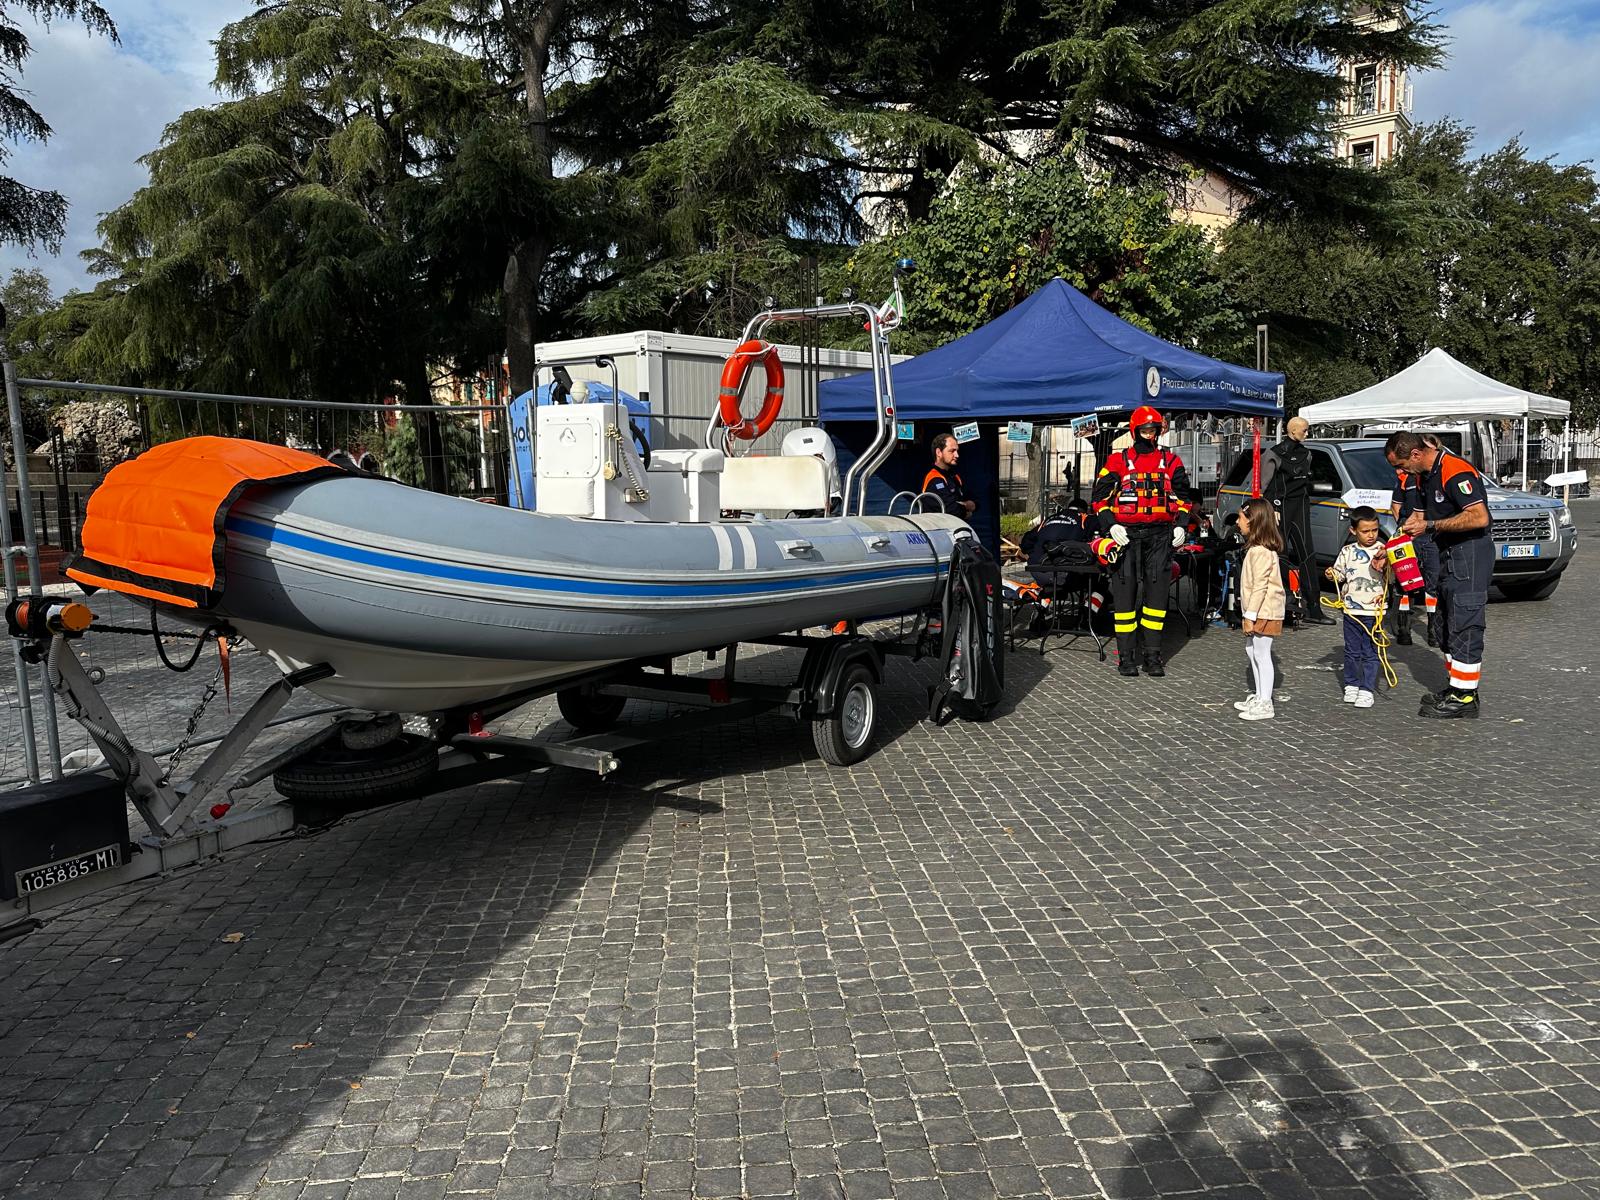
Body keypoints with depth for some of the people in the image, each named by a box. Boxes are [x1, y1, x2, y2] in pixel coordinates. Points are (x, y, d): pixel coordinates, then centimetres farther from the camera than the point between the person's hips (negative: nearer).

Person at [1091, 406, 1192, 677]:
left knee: (1157, 592, 2)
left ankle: (1153, 655, 8)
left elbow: (1183, 496, 18)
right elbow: (1100, 495, 3)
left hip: (1161, 535, 2)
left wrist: (1180, 525, 4)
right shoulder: (1118, 461, 4)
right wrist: (1111, 525, -10)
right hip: (1127, 534, -2)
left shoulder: (1171, 461, 12)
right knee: (1125, 591, -3)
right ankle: (1126, 655, 4)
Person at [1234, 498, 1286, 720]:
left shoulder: (1261, 551, -20)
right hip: (1259, 612, 11)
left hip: (1264, 613, -11)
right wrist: (1249, 614, 19)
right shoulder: (1256, 548, 13)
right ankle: (1259, 697, 28)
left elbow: (1260, 586, -23)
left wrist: (1251, 616, -22)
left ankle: (1265, 704, -1)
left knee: (1262, 655, -6)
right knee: (1252, 652, 18)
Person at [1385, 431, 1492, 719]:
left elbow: (1479, 517, -27)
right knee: (1447, 627, 14)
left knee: (1464, 625, -9)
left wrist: (1431, 526, -21)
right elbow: (1424, 514, 21)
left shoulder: (1455, 471, -20)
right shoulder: (1424, 476, 11)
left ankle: (1465, 698, -5)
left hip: (1471, 552, -10)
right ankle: (1459, 687, 23)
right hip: (1450, 554, 10)